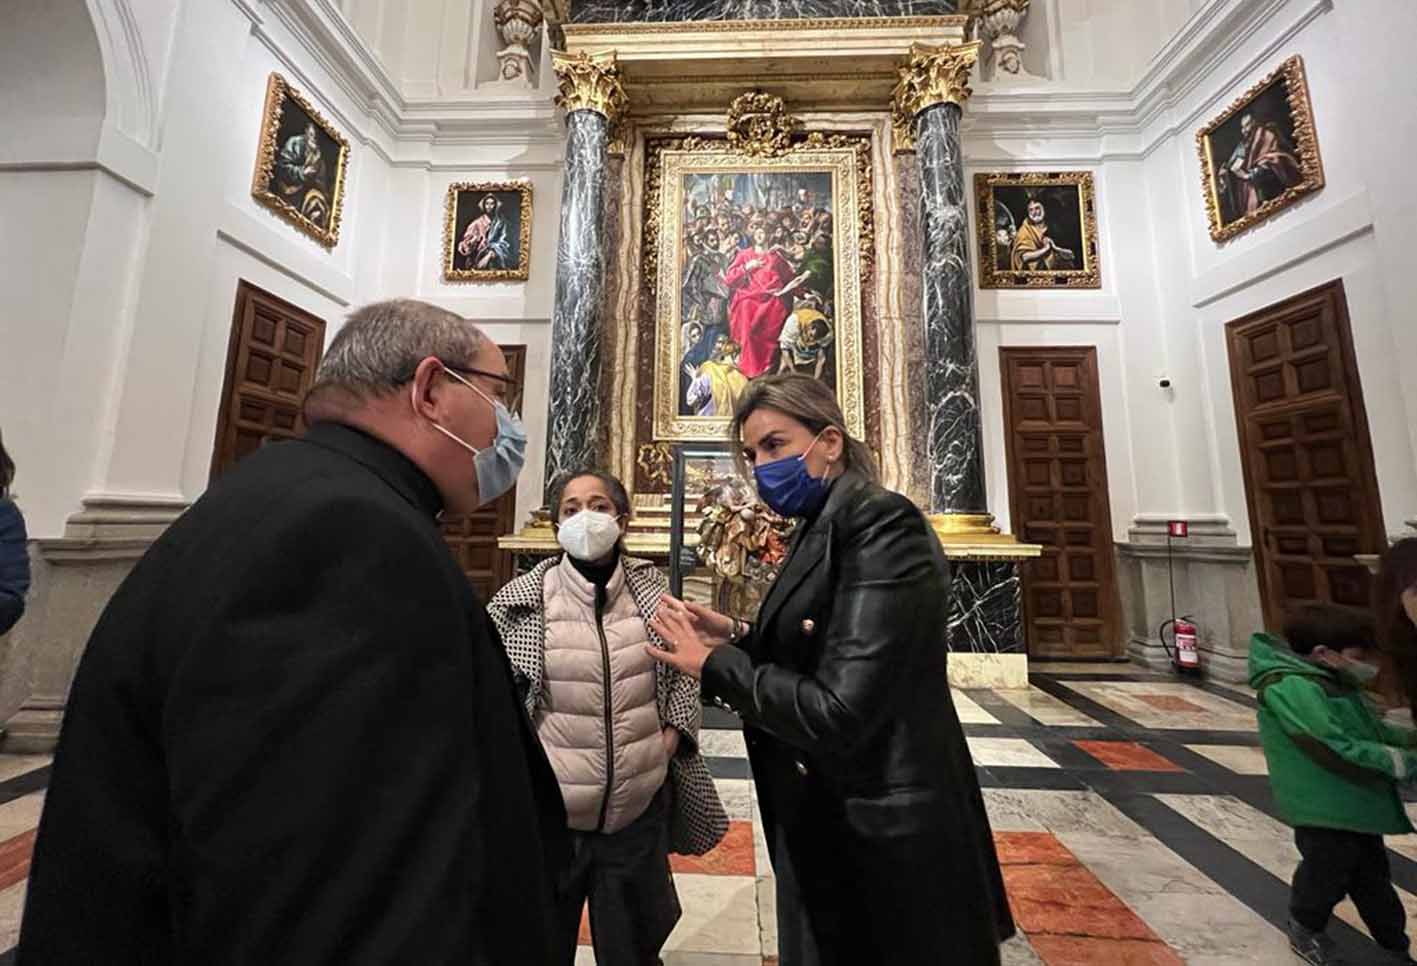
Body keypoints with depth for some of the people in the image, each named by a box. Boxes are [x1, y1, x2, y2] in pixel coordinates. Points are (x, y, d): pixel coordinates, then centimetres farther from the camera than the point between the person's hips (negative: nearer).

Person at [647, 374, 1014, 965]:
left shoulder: (882, 525, -23)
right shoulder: (824, 530, 4)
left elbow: (838, 713, -28)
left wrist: (714, 664, -17)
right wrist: (739, 638, -5)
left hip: (883, 834, -8)